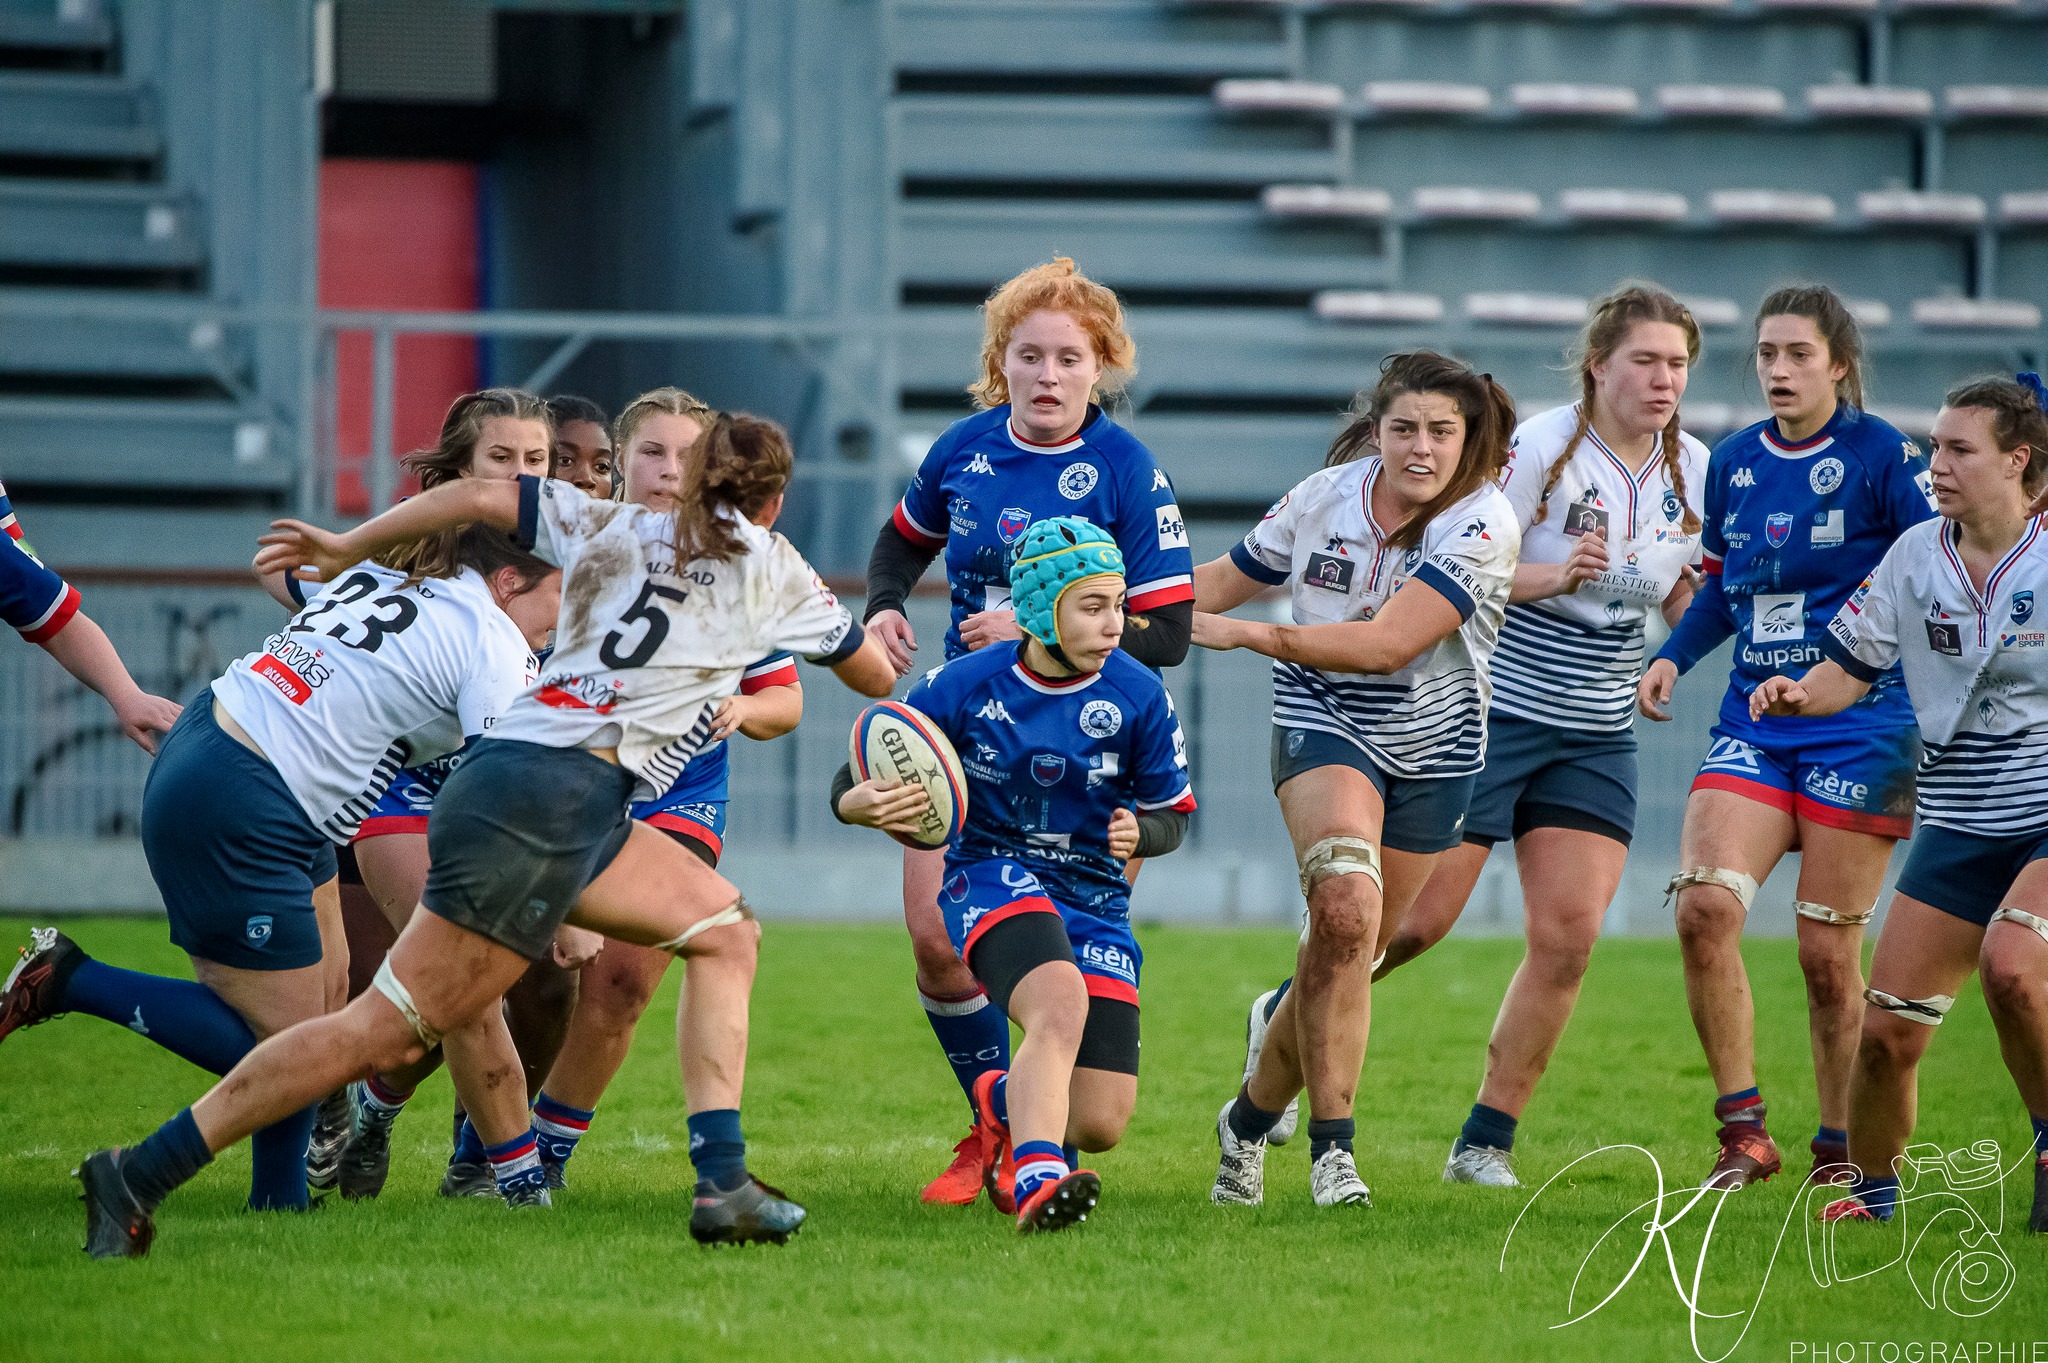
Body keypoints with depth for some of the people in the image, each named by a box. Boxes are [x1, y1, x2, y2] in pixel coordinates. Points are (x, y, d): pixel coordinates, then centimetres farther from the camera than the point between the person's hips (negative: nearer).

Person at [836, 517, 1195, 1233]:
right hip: (992, 879, -3)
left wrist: (1139, 833, -18)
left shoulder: (1139, 697, -7)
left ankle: (1002, 1098, 29)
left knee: (1100, 1125, -6)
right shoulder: (966, 684, -10)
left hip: (1094, 899, 3)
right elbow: (849, 788, -3)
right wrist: (866, 803, -28)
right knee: (1061, 1006, -37)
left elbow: (1172, 815, 7)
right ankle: (1037, 1185, -49)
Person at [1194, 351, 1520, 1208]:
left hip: (1431, 746, 1)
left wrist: (1248, 633, -29)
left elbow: (1388, 643, -27)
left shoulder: (1482, 524, -18)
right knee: (1345, 907, -25)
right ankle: (1331, 1146, -20)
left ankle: (1250, 1118, 30)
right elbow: (1223, 581, 9)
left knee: (1345, 953, 6)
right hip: (1323, 725, -1)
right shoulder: (1325, 497, -9)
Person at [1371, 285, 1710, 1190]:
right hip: (1488, 713, -5)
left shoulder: (1690, 469, 4)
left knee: (1569, 934, -7)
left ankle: (1486, 1141, 3)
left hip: (1595, 740, 5)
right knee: (1413, 921, -4)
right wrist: (1552, 576, -29)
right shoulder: (1541, 447, -14)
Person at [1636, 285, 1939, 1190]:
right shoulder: (1733, 463, 10)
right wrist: (1673, 655, 9)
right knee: (1703, 905, -16)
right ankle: (1743, 1132, -8)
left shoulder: (1881, 455, -5)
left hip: (1858, 726, -4)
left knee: (1827, 950, -3)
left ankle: (1841, 1159, 13)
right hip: (1753, 724, 4)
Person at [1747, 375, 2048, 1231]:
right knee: (1886, 1029, -2)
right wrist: (1796, 693, -11)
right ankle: (1872, 1190, 23)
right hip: (1959, 828, 4)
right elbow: (1849, 669, 9)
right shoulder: (1914, 558, 4)